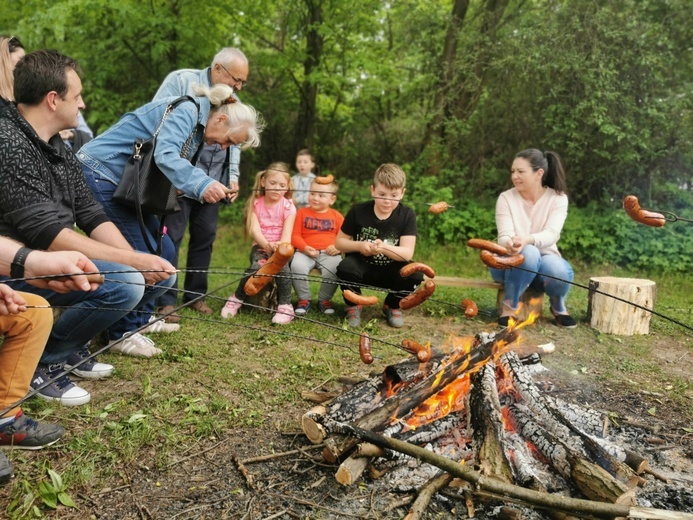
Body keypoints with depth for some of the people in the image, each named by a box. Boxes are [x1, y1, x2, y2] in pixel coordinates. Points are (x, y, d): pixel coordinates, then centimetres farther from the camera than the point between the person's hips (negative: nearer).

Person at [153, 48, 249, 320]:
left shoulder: (232, 100, 15)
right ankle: (166, 301, 4)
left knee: (205, 237, 9)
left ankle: (195, 294, 22)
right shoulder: (181, 81, -4)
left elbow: (234, 143, 20)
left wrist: (233, 177, 8)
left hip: (212, 182, 6)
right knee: (171, 237, -4)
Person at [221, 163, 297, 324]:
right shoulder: (256, 203, 2)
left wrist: (279, 247, -36)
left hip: (281, 248, -1)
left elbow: (286, 234, -13)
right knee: (256, 266, -31)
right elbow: (255, 230, -12)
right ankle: (236, 299, -8)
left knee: (283, 266, -34)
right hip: (260, 246, 1)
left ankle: (285, 305, -21)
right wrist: (267, 245, -33)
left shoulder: (288, 207, -1)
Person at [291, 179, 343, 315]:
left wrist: (338, 247, -13)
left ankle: (324, 300, -4)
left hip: (329, 254, 0)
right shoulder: (302, 213, 10)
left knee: (333, 269, -31)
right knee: (297, 266, -31)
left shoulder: (336, 216, 12)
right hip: (306, 252, 0)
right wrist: (305, 248, -14)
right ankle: (304, 299, -7)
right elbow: (295, 236, 4)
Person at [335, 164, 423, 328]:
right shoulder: (358, 211, -9)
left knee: (415, 275, -28)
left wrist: (384, 248, -39)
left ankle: (392, 306, 4)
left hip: (391, 270, 1)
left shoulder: (407, 215, -10)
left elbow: (407, 253, -18)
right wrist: (359, 245, -23)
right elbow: (339, 242, -1)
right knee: (345, 268, -34)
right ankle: (353, 306, -2)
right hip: (362, 267, -1)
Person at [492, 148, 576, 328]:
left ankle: (558, 306, 1)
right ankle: (510, 306, -18)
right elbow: (504, 236, -17)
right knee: (528, 253, -36)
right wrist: (509, 243, -43)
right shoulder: (506, 198, -6)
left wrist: (527, 239, -44)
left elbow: (551, 234, -21)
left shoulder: (558, 198, -6)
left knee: (559, 271, -35)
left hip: (544, 258, 1)